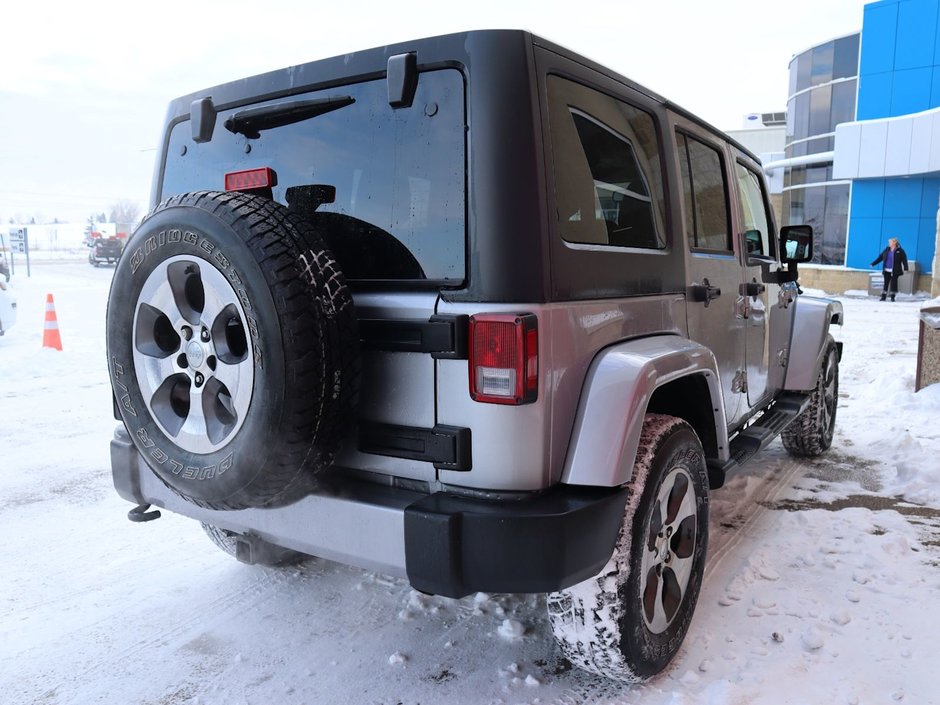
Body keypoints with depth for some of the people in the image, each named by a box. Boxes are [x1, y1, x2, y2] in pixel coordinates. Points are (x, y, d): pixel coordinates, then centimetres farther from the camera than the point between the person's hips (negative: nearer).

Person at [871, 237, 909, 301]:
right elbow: (880, 257, 12)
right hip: (887, 270, 3)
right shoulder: (887, 249, 7)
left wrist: (905, 268, -17)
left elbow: (904, 260, -8)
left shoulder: (900, 250, -5)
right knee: (886, 283, 4)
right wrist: (873, 264, 9)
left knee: (893, 283, 1)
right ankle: (883, 296, 8)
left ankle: (892, 297, 8)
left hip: (895, 271, -3)